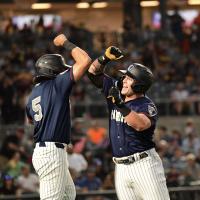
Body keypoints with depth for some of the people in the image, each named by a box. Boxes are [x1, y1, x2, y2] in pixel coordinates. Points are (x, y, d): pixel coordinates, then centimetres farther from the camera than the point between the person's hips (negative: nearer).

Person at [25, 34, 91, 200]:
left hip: (40, 150, 9)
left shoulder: (34, 94, 13)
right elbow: (85, 61, -14)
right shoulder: (56, 84, -10)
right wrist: (65, 43, -1)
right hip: (52, 153, -9)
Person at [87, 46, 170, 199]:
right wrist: (106, 58, -3)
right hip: (121, 168, 7)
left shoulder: (146, 106, -11)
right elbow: (93, 72, 15)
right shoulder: (115, 92, 9)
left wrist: (120, 105, -36)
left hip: (144, 164, -6)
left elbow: (141, 124, -33)